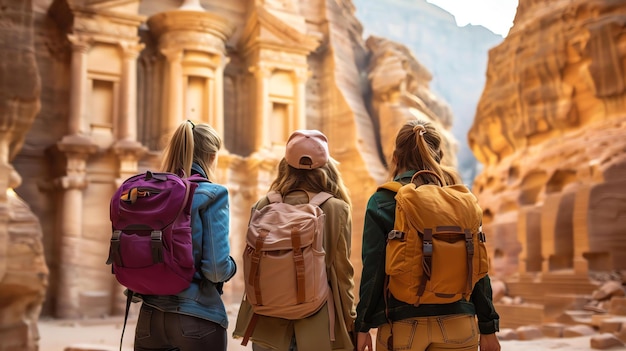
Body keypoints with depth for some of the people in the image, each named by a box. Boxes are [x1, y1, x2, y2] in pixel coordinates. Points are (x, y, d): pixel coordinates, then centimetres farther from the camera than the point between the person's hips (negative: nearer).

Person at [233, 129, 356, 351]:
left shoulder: (263, 206, -3)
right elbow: (342, 274, -5)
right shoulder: (337, 209, -9)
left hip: (268, 330, 2)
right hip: (319, 332, -2)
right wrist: (349, 324, 8)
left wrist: (248, 321, 17)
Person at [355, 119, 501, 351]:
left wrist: (363, 325, 0)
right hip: (458, 323, 2)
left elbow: (373, 268, -7)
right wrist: (488, 327, 9)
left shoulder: (382, 201, -4)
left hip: (402, 324, -2)